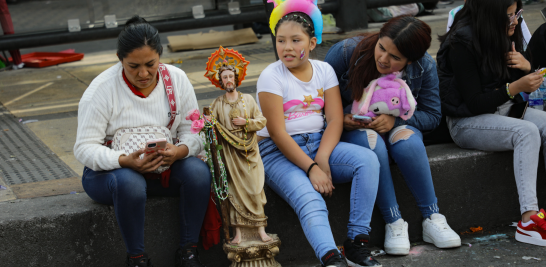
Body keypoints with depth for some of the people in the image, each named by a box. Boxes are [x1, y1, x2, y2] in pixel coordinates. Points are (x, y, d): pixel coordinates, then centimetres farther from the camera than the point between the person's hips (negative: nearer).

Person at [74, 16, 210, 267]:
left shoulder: (177, 79, -3)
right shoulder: (102, 89, -14)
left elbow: (193, 132, -2)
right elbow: (84, 148, -17)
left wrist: (180, 150, -27)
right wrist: (125, 161, -34)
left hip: (166, 167, 3)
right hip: (110, 169, -3)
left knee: (198, 170, -26)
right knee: (130, 183, -38)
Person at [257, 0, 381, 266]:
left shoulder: (324, 70, 7)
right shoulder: (271, 77, -7)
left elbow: (335, 119, -1)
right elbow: (277, 133, -13)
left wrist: (322, 159, -17)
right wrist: (311, 168, -21)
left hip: (319, 143, 5)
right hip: (279, 152, -5)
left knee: (367, 159, -21)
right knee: (310, 201, -32)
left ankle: (357, 242, -20)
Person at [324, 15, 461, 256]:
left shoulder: (424, 66, -14)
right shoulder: (346, 52, -20)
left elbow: (432, 116, -7)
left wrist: (396, 119, -24)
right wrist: (340, 119, -25)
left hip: (398, 126, 1)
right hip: (353, 128, -1)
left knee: (407, 141, -35)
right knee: (373, 145, -37)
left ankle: (432, 218, -23)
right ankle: (394, 223, -28)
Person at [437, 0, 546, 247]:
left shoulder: (506, 37, 5)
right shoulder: (462, 44, -17)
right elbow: (475, 103, -19)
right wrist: (515, 87, -26)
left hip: (506, 110, 7)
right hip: (468, 122, -7)